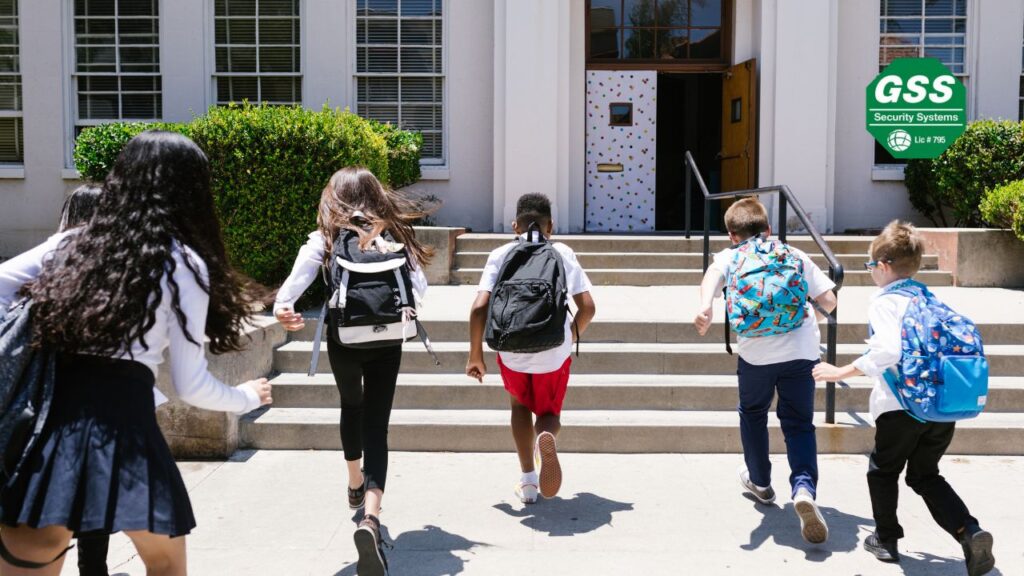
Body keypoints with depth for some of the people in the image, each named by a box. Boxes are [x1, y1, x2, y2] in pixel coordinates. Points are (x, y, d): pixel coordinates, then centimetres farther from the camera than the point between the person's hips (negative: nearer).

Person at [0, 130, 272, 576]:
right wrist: (247, 398, 19)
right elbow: (190, 385, 1)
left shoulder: (76, 241, 13)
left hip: (49, 411, 5)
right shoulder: (184, 264, 0)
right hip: (122, 418, -4)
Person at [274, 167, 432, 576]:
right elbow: (419, 289, 1)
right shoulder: (394, 234, 3)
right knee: (376, 427, 0)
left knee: (352, 407, 28)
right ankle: (370, 517, -20)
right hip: (387, 342, -1)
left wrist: (283, 306, -33)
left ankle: (355, 484, 48)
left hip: (344, 342, 1)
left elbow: (300, 277, -19)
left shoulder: (326, 238, 0)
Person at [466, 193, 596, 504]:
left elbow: (480, 307, -7)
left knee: (520, 405, 28)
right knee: (549, 412, 22)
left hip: (512, 350, 0)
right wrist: (573, 335, 18)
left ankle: (527, 481, 23)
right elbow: (587, 307, -2)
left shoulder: (500, 255, 3)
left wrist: (475, 355, 3)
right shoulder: (562, 253, 5)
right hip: (554, 352, 0)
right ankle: (546, 436, -16)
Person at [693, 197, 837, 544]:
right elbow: (829, 302, 13)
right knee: (799, 423, 10)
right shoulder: (795, 254, 19)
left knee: (753, 413, 24)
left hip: (756, 349, -1)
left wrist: (705, 308, -27)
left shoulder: (730, 256, 15)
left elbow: (713, 275, -10)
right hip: (802, 348, 1)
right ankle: (804, 487, -15)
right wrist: (812, 308, 35)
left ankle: (759, 481, 40)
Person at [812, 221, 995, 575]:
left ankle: (886, 539, 28)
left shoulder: (884, 302, -8)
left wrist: (842, 372, -19)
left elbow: (889, 351, -25)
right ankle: (969, 532, 3)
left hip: (903, 405, -6)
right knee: (925, 475, 21)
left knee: (883, 469, 18)